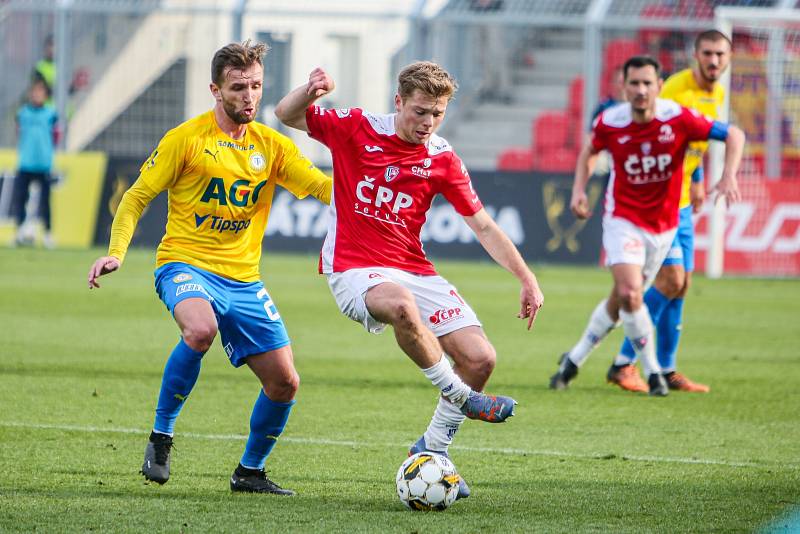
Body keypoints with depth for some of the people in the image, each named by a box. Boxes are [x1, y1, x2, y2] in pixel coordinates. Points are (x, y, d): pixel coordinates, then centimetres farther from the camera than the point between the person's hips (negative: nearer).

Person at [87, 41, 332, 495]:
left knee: (284, 383, -1)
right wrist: (116, 252, -14)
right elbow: (137, 196, 1)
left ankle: (250, 472, 23)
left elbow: (326, 188, 1)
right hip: (186, 265, -5)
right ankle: (161, 437, -20)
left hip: (243, 279, 5)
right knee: (201, 329, -38)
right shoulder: (187, 138, -4)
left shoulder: (272, 145, 8)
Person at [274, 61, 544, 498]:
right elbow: (287, 116, -3)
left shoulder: (442, 159, 3)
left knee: (480, 358, -10)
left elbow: (483, 226, 8)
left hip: (413, 269, 4)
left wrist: (526, 278, 0)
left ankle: (432, 448, 12)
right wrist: (310, 91, -25)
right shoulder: (357, 128, -3)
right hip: (354, 269, -4)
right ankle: (459, 396, -19)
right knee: (401, 305, -40)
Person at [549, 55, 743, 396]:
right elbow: (589, 150, 10)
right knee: (629, 292, -21)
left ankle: (575, 358, 31)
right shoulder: (610, 123, -13)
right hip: (623, 219, -1)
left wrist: (729, 176, -25)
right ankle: (652, 371, -4)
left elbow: (734, 135, -10)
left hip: (663, 224, 1)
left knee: (622, 300, 10)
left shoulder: (678, 118, -18)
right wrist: (579, 190, -3)